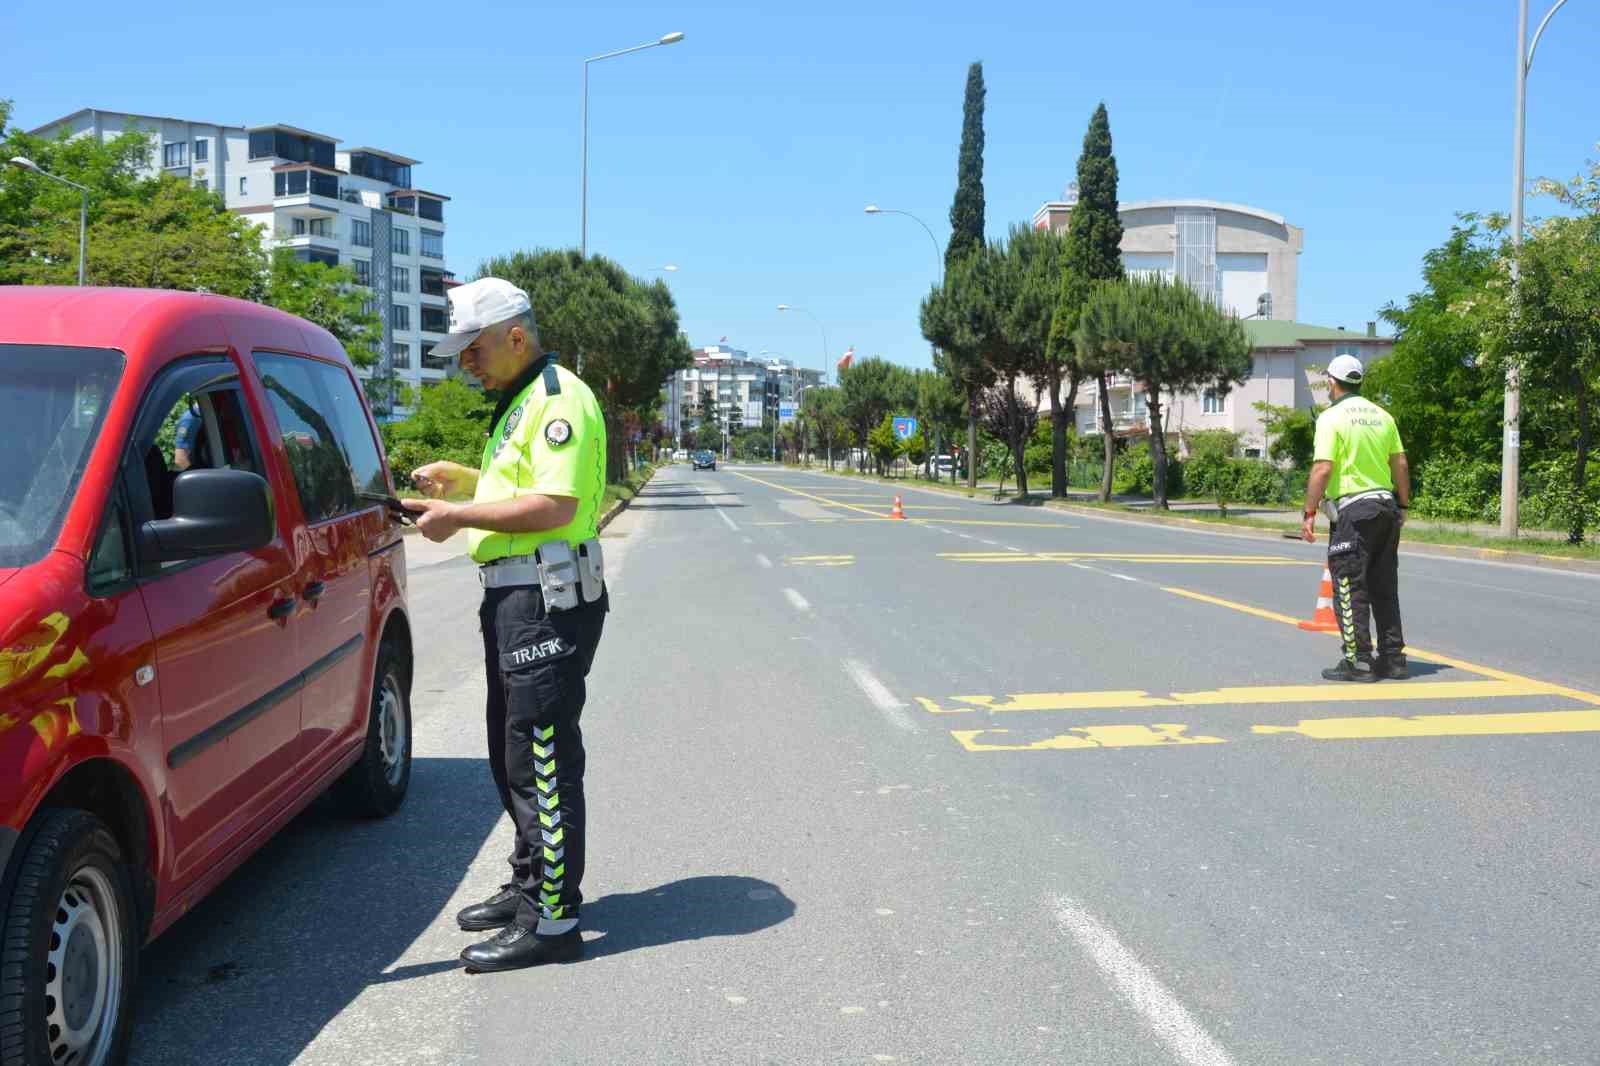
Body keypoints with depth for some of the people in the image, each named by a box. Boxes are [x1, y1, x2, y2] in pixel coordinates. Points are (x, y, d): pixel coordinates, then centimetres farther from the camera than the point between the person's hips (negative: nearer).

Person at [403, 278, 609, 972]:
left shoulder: (558, 399, -14)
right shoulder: (518, 404, 20)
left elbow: (556, 505, -24)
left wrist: (460, 517, -20)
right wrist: (463, 479, 12)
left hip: (548, 599, -11)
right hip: (514, 596, 11)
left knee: (542, 757, -8)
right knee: (511, 751, 19)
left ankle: (553, 920, -1)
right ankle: (531, 882, 32)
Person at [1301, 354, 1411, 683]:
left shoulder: (1332, 417, -9)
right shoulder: (1382, 415, 11)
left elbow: (1322, 469, -17)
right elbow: (1400, 465, 11)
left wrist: (1309, 513, -13)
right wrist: (1403, 506, 19)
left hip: (1352, 510, -7)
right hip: (1386, 505, 7)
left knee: (1350, 588, -2)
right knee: (1384, 587, 12)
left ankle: (1358, 661, -4)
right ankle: (1392, 657, 15)